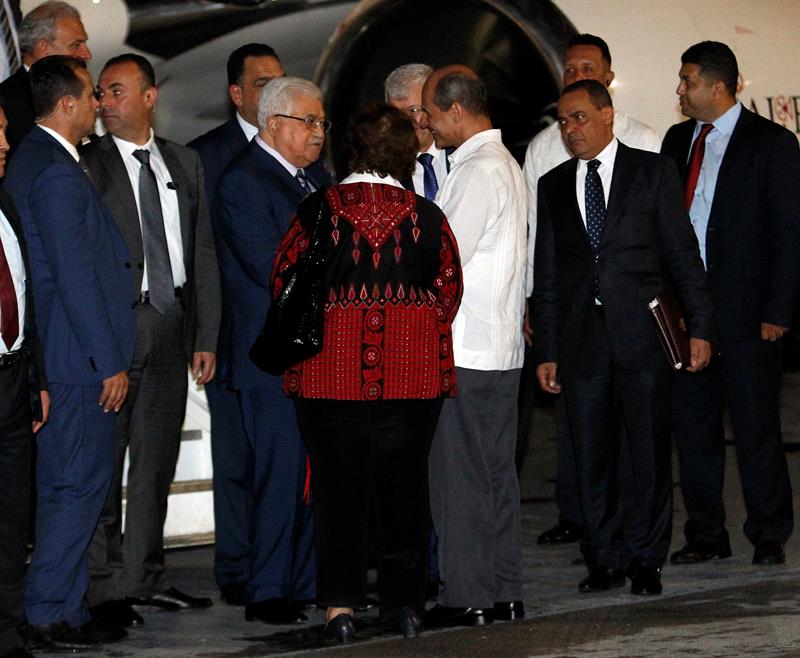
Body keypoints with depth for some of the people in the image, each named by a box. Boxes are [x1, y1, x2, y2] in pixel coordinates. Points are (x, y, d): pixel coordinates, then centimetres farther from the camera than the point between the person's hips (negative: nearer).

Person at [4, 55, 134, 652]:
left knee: (66, 490, 13)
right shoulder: (58, 175, -17)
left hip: (58, 359, 10)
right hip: (78, 359, -10)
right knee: (80, 487, -6)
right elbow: (75, 277, -20)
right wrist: (109, 362, -17)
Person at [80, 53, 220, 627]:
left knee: (157, 461, 11)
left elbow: (202, 252, 13)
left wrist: (206, 337, 8)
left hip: (171, 330, 5)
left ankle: (147, 576, 20)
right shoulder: (87, 164, -2)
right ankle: (106, 587, 0)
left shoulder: (185, 163, 12)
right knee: (104, 462, -4)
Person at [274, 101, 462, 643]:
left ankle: (341, 605, 3)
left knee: (339, 481, 5)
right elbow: (449, 290, 4)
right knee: (405, 481, 9)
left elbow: (284, 279, 4)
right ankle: (406, 602, 13)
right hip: (414, 370, 1)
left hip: (332, 368, -1)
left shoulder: (319, 210, -3)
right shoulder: (426, 216, -1)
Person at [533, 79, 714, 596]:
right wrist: (547, 351, 9)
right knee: (591, 457, 4)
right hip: (582, 339, 3)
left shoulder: (653, 171, 4)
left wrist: (700, 327, -4)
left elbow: (683, 254, 2)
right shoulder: (553, 186, 12)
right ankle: (603, 560, 13)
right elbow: (547, 275, 13)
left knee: (650, 452, -1)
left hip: (643, 335, -3)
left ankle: (646, 561, 8)